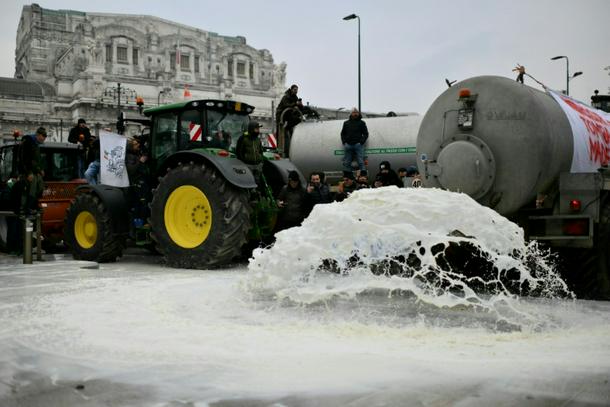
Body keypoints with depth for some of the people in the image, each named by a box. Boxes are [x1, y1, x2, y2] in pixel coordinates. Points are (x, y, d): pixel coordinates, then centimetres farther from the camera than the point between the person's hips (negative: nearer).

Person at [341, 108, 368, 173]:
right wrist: (344, 142, 5)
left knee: (360, 162, -7)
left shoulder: (361, 123, 10)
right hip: (348, 145, 3)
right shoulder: (346, 123, 17)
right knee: (347, 163, 4)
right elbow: (342, 133, 21)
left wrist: (361, 142, -7)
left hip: (358, 145, -3)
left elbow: (366, 133, 7)